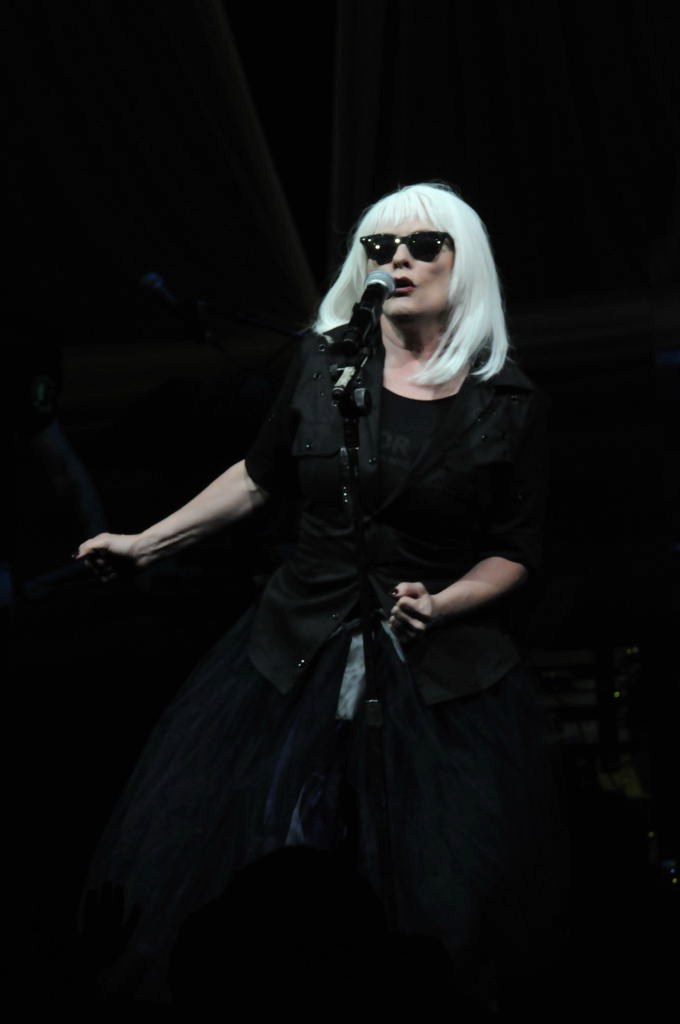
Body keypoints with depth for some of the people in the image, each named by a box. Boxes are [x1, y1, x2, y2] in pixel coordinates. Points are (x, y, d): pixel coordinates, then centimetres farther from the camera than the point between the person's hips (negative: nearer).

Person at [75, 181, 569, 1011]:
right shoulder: (322, 361, -1)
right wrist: (145, 543, 14)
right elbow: (260, 477, 12)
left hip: (445, 663, -2)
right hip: (302, 649, 2)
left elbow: (515, 552, 1)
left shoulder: (508, 403, -6)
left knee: (449, 896, -2)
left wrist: (443, 602, -17)